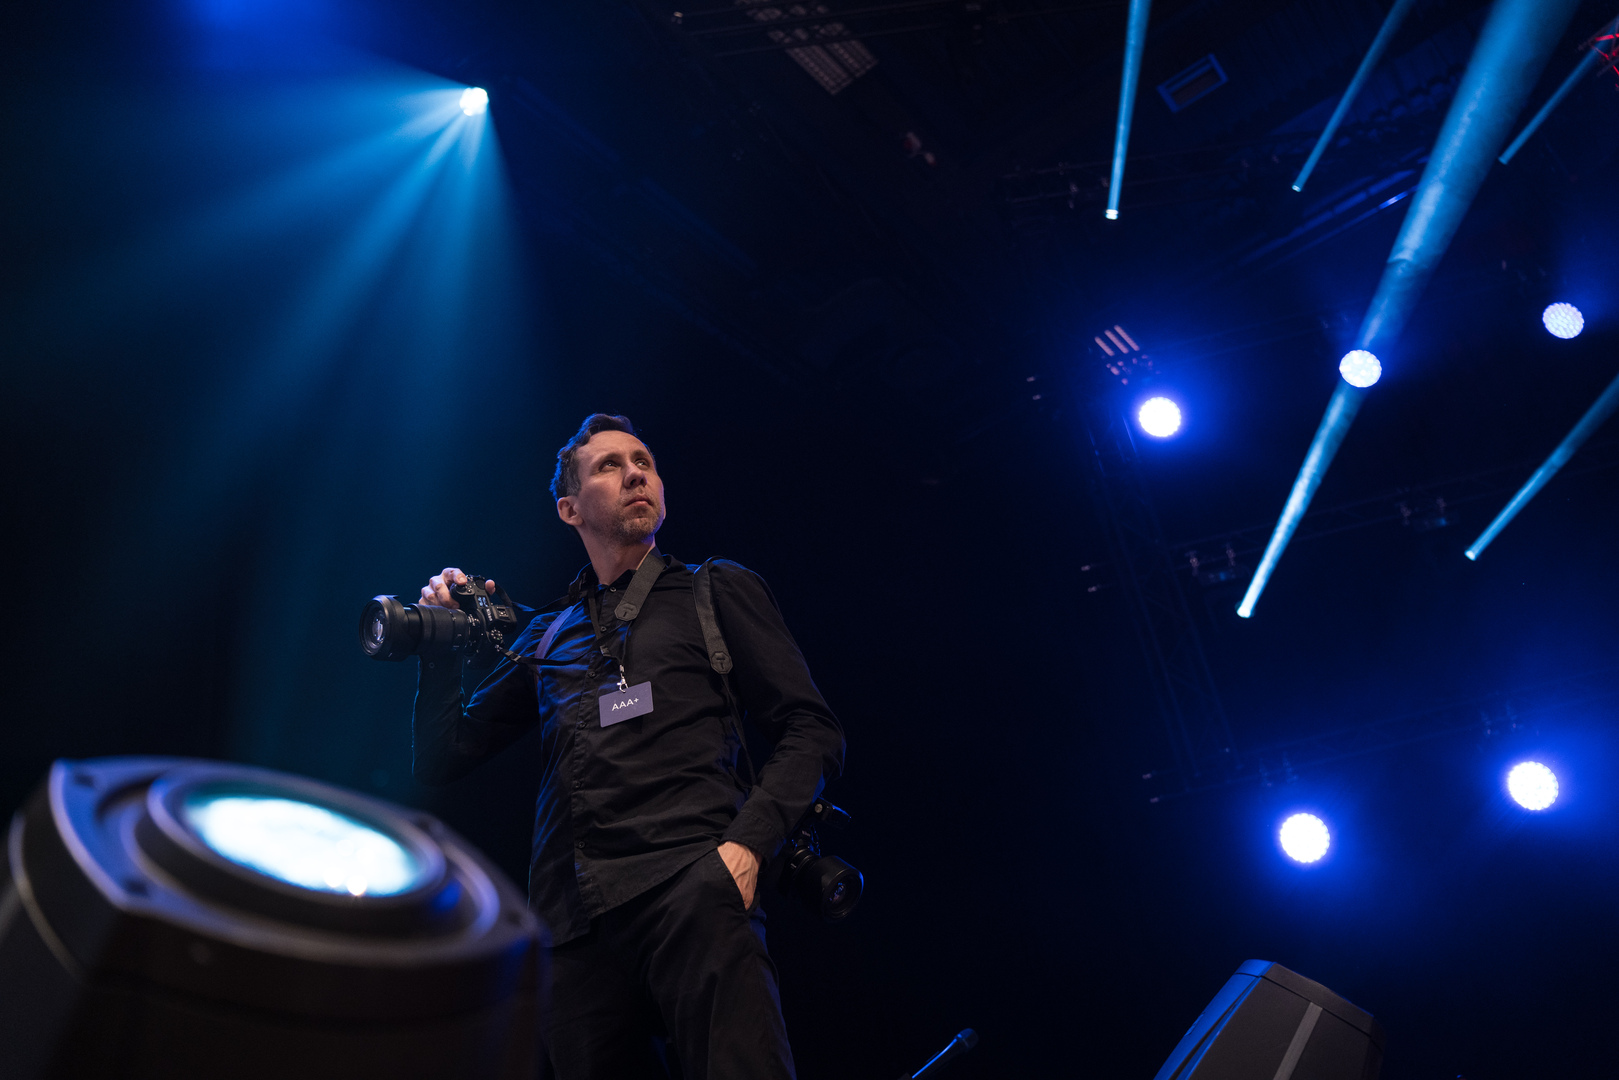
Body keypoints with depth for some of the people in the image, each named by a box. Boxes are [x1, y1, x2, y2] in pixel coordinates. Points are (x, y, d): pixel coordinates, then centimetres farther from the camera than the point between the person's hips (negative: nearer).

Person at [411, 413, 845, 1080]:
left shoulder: (717, 592, 15)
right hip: (572, 919, 4)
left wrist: (747, 843, -11)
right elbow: (443, 761, 24)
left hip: (690, 882, -3)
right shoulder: (547, 636, 24)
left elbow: (811, 731, 6)